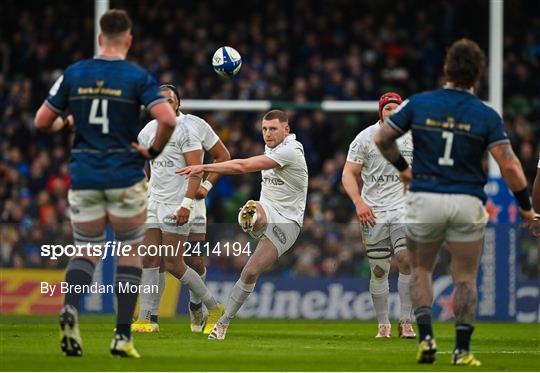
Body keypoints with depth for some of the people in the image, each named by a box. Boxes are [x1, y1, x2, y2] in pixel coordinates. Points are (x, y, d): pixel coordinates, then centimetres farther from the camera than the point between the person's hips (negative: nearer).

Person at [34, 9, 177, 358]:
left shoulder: (74, 74, 1)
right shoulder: (138, 77, -7)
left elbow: (42, 121, 5)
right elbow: (168, 119, -20)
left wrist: (65, 122, 27)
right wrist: (154, 150, -3)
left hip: (84, 179, 2)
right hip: (126, 178, -2)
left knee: (87, 252, 12)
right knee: (130, 253, 12)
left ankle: (71, 307, -19)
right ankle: (123, 336, 5)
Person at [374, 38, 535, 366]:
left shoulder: (419, 103, -3)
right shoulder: (487, 115, -7)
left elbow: (382, 138, 1)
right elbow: (509, 166, -13)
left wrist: (402, 168, 18)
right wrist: (526, 206, -1)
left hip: (424, 199, 1)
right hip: (467, 202, -1)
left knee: (421, 270, 18)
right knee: (466, 278, 10)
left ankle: (426, 336, 1)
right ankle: (462, 350, 6)